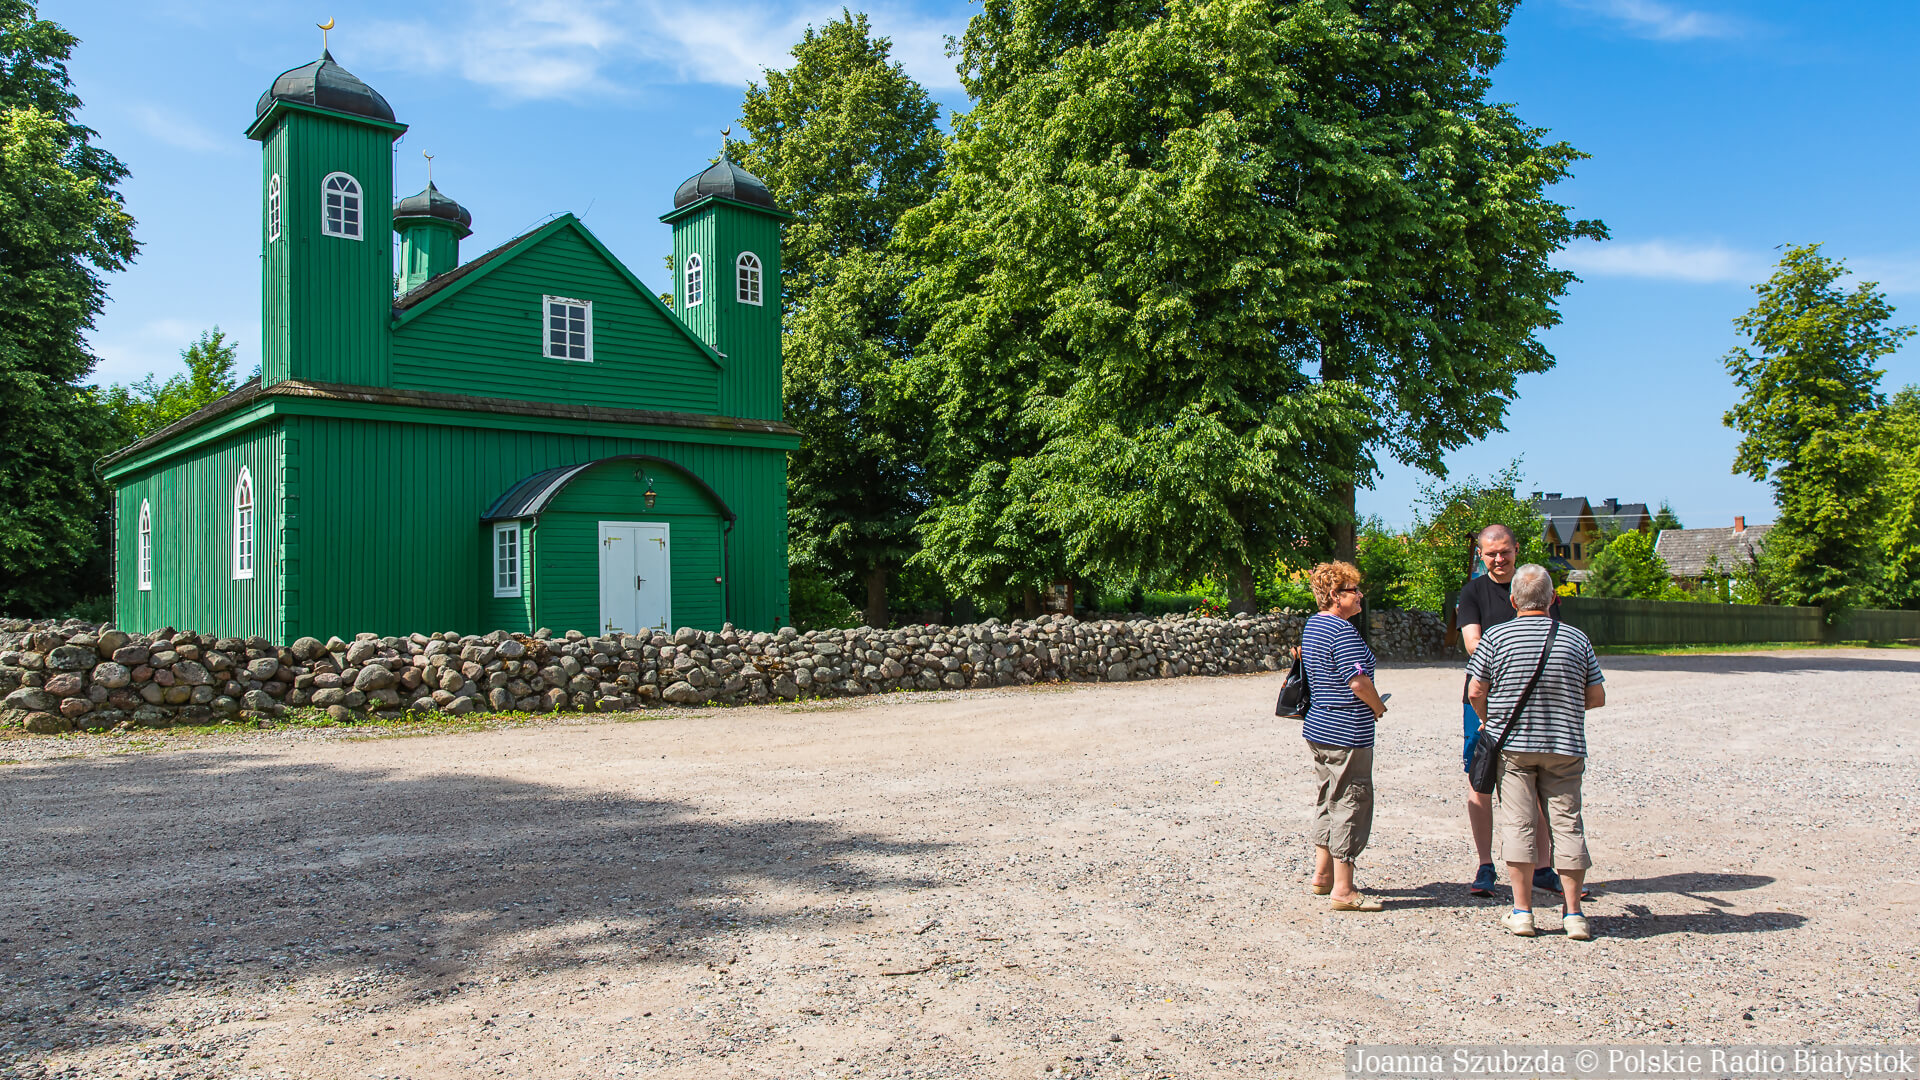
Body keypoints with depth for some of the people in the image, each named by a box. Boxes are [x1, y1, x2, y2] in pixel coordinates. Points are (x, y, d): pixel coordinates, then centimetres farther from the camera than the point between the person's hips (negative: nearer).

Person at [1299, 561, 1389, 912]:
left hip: (1317, 728, 10)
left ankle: (1322, 874, 27)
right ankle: (1343, 889, 2)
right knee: (1350, 804, -2)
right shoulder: (1343, 631, -18)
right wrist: (1379, 708, -4)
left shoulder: (1311, 625, 11)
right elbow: (1359, 682, -23)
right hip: (1346, 734, -10)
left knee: (1328, 800, 19)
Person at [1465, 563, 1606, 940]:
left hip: (1512, 744, -1)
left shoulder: (1496, 636, -4)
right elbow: (1597, 697, 5)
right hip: (1565, 746, 2)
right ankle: (1573, 912, 11)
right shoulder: (1577, 639, 2)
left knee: (1518, 823, 2)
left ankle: (1522, 912, 4)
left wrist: (1490, 721, 15)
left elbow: (1475, 691, -4)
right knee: (1567, 823, 8)